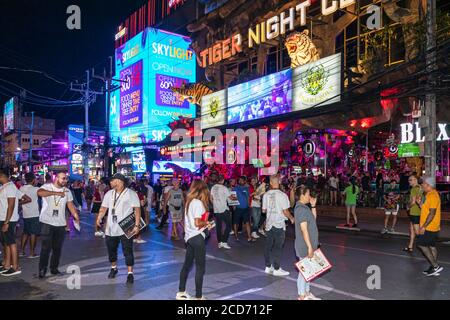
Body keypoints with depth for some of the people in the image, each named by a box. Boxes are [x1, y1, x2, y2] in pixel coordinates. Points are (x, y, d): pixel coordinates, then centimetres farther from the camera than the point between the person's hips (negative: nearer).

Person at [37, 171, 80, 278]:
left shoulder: (67, 191, 8)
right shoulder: (47, 187, -6)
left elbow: (71, 205, 7)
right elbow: (39, 192, -29)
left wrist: (76, 217, -5)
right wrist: (56, 193, -35)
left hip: (60, 224, 4)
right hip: (47, 222, -4)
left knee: (57, 248, 9)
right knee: (46, 247, -3)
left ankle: (54, 268, 22)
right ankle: (42, 269, 9)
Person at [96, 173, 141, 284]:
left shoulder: (131, 194, -8)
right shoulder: (109, 194, 8)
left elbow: (137, 210, -11)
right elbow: (104, 208, 10)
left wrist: (137, 225, -18)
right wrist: (99, 218, -9)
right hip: (111, 229, 5)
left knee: (127, 251, -3)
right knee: (111, 250, 17)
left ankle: (130, 273, 7)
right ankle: (113, 268, 39)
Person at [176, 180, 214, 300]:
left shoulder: (189, 201, 10)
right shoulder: (198, 203, -17)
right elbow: (197, 223, -23)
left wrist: (205, 224, 9)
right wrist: (207, 223, -5)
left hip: (189, 236, 9)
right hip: (197, 237, -9)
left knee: (187, 264, 18)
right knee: (200, 267, 1)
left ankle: (181, 292, 29)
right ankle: (199, 296, 8)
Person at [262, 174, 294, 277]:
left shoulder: (266, 195, 0)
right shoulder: (282, 195, -15)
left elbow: (264, 210, 8)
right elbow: (285, 211, -13)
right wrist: (291, 218, 5)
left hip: (269, 223, 5)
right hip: (279, 224, -5)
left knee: (268, 245, 12)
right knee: (278, 247, 2)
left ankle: (268, 267, 22)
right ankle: (276, 269, 9)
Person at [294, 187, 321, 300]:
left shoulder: (305, 207, 10)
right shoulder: (301, 209, -21)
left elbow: (313, 218, 20)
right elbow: (304, 229, -24)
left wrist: (313, 206, 7)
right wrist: (309, 246, -22)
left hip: (308, 244, 10)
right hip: (305, 246, -10)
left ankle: (307, 293, 30)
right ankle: (302, 296, 12)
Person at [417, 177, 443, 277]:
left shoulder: (432, 195, -19)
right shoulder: (430, 194, 13)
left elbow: (432, 213, -23)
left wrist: (424, 226, -23)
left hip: (429, 227, -10)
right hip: (432, 227, 10)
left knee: (421, 244, -6)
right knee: (431, 246, 12)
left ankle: (435, 266, -3)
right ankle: (434, 268, 18)